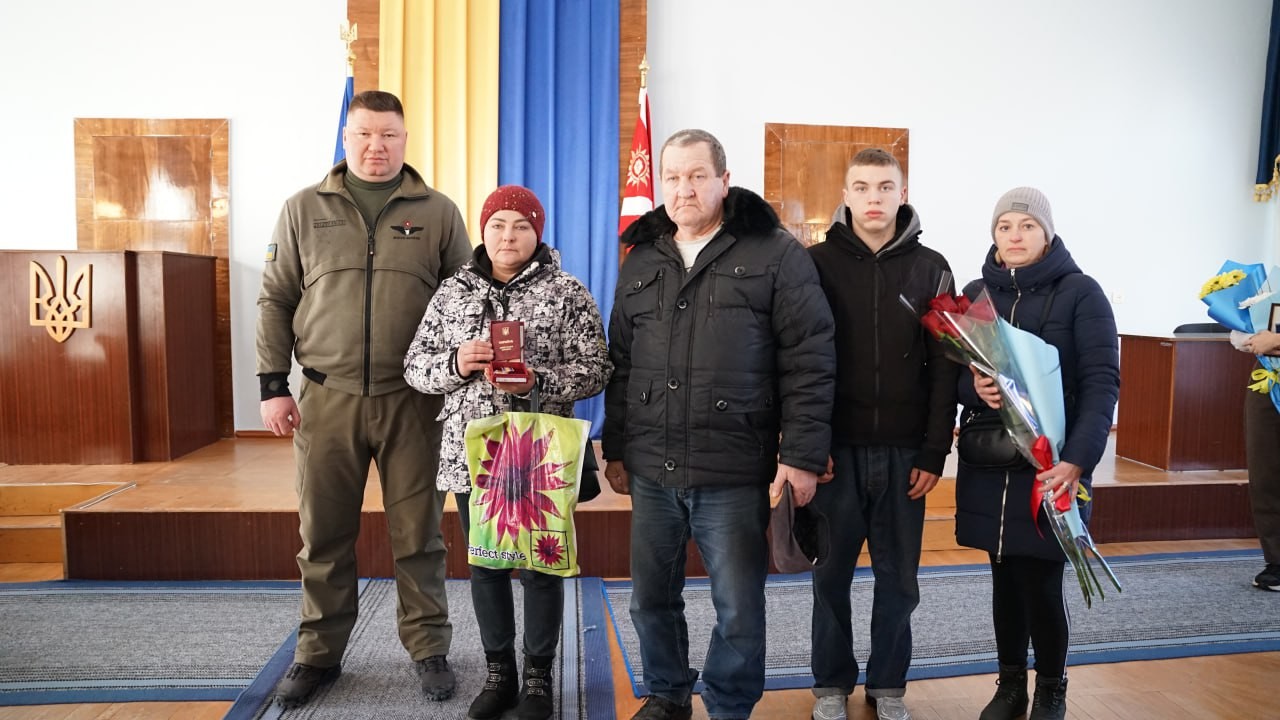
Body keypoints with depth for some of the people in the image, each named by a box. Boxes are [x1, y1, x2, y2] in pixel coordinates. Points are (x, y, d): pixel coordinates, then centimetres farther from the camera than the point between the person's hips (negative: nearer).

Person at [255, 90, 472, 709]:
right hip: (327, 398, 1)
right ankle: (319, 653, 27)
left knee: (418, 535, 6)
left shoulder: (437, 213, 6)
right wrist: (273, 386, 2)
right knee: (322, 535, 10)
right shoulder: (304, 210, 9)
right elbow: (275, 301, 9)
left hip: (412, 401, -1)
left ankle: (428, 648, 22)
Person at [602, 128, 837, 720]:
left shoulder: (776, 255, -3)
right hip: (650, 470, 5)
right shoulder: (641, 261, 12)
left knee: (738, 607, 7)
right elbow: (620, 365, 15)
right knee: (652, 596, 16)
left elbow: (809, 364, -7)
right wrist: (615, 449, 14)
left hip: (734, 472, -4)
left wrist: (801, 455, -12)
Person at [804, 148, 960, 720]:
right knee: (831, 572, 9)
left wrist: (934, 452, -3)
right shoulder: (817, 263, 1)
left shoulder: (930, 269, 5)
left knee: (898, 576, 10)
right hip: (836, 449, -1)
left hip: (904, 452, 1)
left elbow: (944, 368, 2)